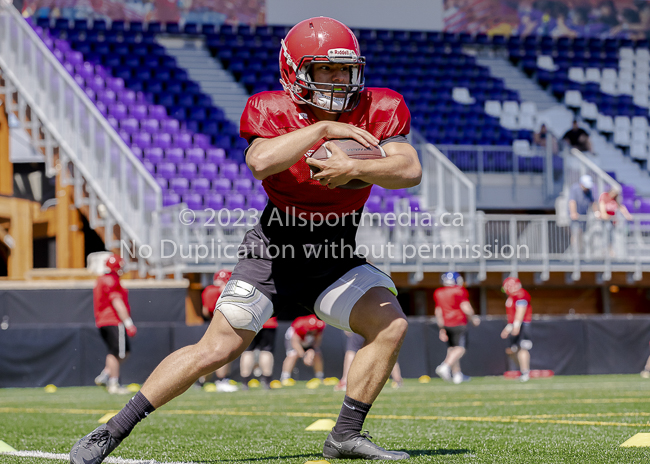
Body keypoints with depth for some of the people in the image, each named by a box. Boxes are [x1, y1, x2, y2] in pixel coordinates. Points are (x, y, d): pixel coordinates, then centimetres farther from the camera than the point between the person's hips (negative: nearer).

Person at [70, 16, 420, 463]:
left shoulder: (378, 111, -8)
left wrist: (355, 168, -35)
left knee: (391, 325, -14)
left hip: (336, 258, 4)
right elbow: (261, 162, -36)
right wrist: (322, 128, -34)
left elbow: (411, 171, -21)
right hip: (274, 252, -4)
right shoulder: (273, 112, -15)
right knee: (217, 349, -9)